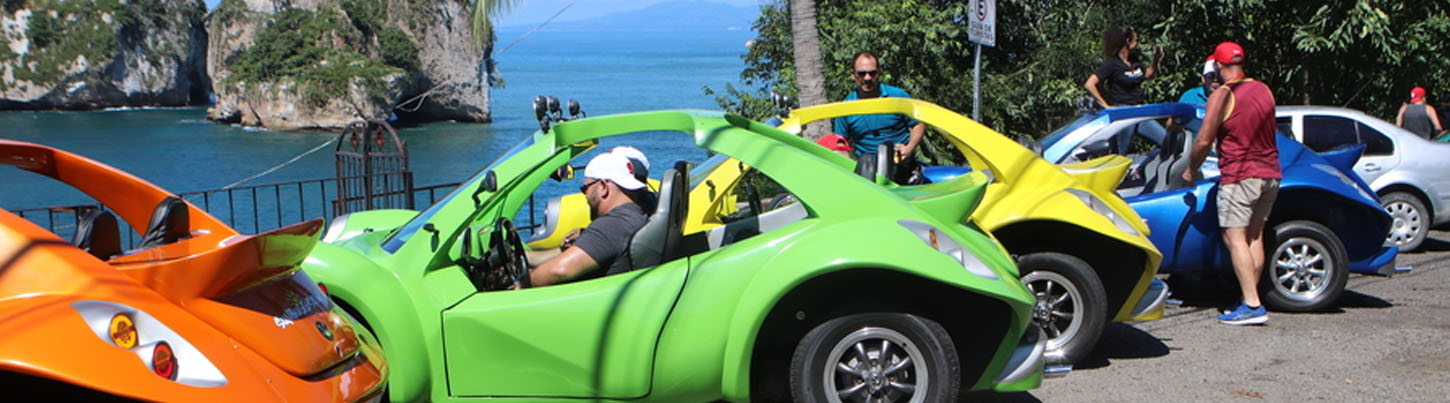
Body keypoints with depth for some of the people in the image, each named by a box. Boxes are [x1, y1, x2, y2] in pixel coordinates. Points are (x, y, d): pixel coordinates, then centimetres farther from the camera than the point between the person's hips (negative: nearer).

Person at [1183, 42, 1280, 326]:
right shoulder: (1264, 90, 10)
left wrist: (1191, 170, 4)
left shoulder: (1222, 96, -9)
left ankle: (1252, 305, -13)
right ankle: (1251, 298, 14)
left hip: (1239, 175, -7)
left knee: (1235, 238, -6)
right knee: (1254, 236, 13)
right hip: (1270, 173, 7)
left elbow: (1204, 140, -8)